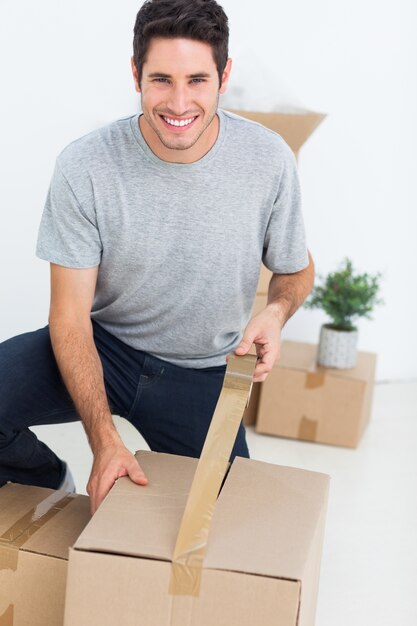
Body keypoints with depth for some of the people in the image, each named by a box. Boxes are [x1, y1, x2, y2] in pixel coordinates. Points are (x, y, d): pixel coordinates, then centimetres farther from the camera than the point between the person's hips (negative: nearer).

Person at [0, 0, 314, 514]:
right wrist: (104, 440, -25)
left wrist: (277, 309, -23)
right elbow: (70, 317, -16)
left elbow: (296, 270, 3)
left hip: (202, 374, 1)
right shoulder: (83, 167, -19)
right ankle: (50, 482, 9)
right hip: (104, 346, -1)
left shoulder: (269, 160, -15)